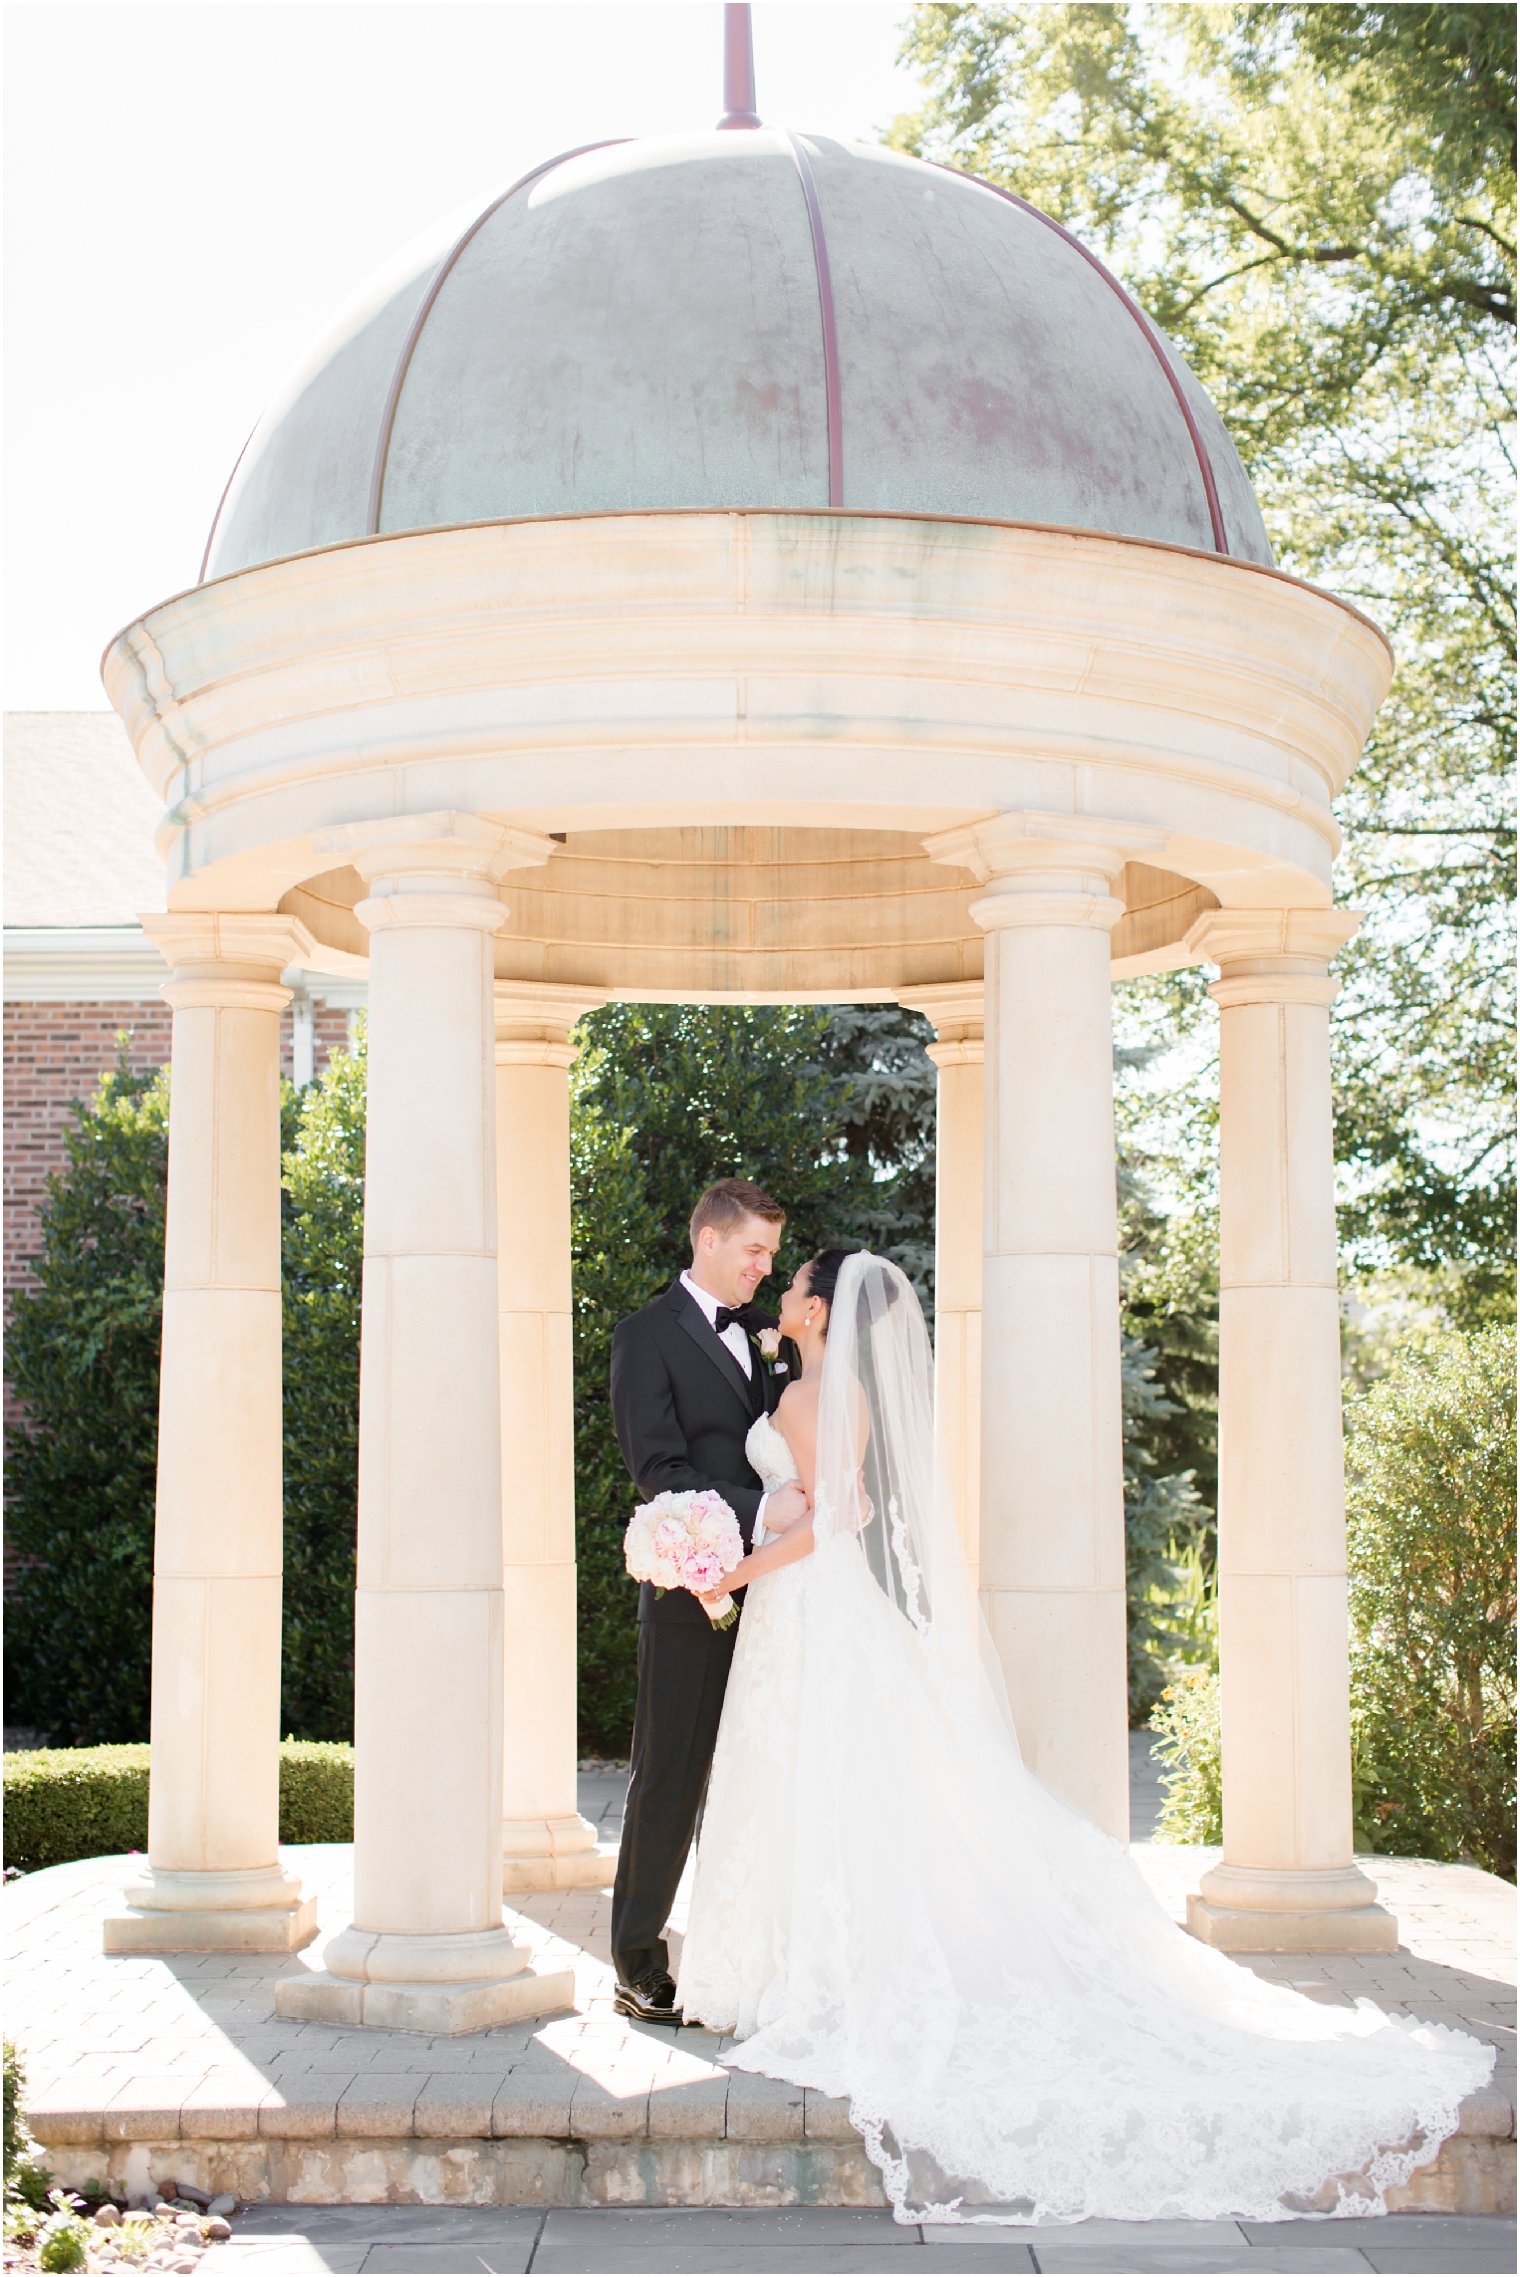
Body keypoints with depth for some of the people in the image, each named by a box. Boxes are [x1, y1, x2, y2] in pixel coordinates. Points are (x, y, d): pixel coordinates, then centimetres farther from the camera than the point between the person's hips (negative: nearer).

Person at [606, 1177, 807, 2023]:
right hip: (694, 1594, -6)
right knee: (671, 1779, -1)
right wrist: (758, 1510, -24)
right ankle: (639, 1970, 8)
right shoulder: (648, 1336, -5)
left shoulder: (766, 1331, 16)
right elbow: (659, 1469, -14)